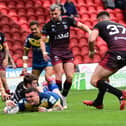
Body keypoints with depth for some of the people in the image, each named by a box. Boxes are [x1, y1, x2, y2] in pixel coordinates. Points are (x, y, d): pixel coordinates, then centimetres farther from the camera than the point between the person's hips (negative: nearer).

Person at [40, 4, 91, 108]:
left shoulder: (67, 20, 1)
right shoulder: (48, 26, -4)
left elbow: (81, 25, 2)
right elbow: (42, 40, -2)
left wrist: (89, 31, -17)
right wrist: (44, 52, -19)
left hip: (67, 52, 3)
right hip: (55, 52, -3)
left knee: (70, 76, -5)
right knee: (59, 75, -15)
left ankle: (64, 97, 10)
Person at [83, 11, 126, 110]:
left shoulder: (99, 25, 15)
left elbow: (91, 40, 0)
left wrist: (92, 51, 19)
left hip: (116, 53, -7)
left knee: (94, 81, -1)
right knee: (104, 76, 29)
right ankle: (98, 102, 37)